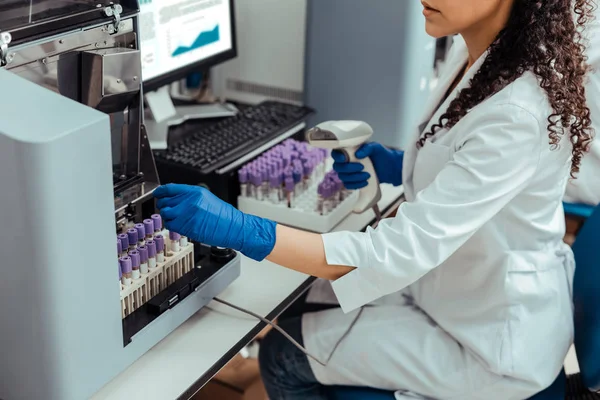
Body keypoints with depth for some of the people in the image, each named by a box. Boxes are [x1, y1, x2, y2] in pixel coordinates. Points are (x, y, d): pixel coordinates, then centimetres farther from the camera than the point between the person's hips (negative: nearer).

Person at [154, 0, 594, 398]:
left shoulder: (519, 115, -33)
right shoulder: (474, 55, -5)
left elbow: (401, 252, -35)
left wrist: (240, 230, -37)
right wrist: (399, 167, -4)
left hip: (493, 340, -8)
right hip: (467, 287, 8)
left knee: (283, 357, 1)